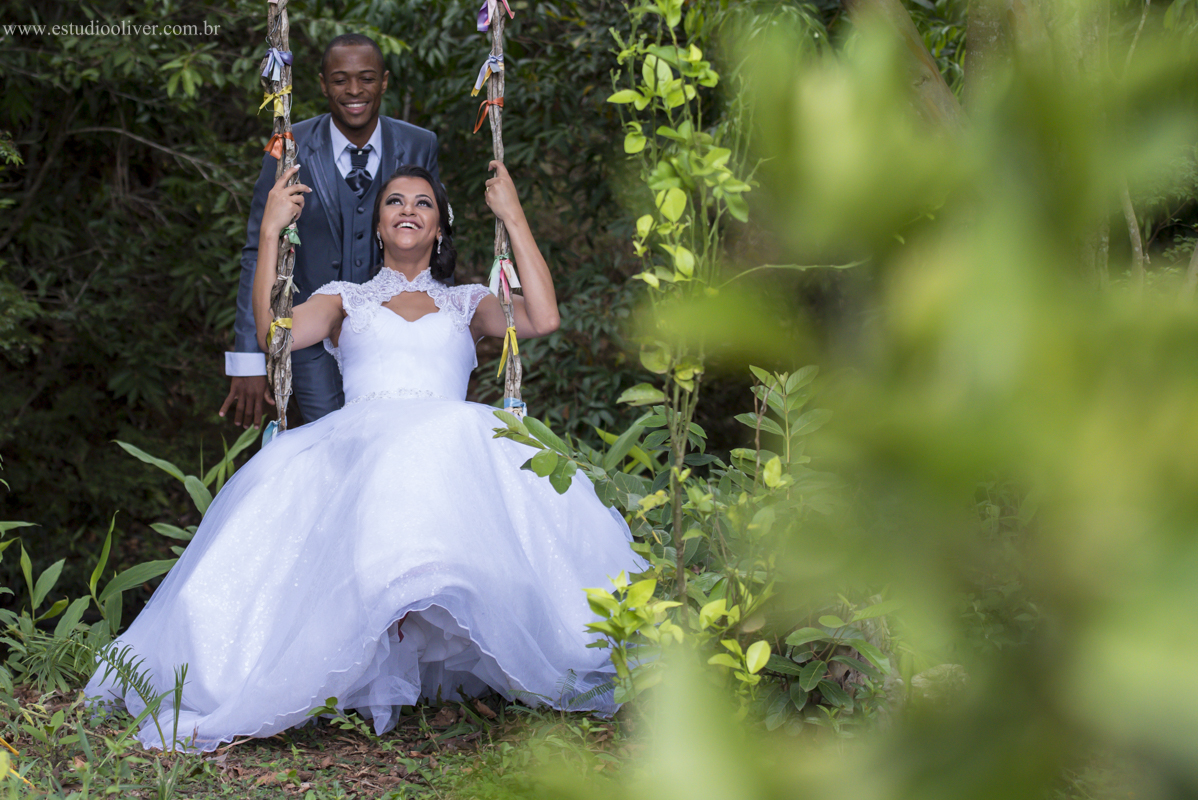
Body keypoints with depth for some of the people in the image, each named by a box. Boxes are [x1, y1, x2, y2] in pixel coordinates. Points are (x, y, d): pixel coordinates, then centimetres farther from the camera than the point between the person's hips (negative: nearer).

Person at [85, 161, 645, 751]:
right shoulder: (345, 299, 29)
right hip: (359, 438, 0)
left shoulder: (467, 304, 30)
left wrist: (513, 217, 14)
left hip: (456, 445, 0)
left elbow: (542, 319, 9)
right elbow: (274, 331, 7)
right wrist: (272, 228, 9)